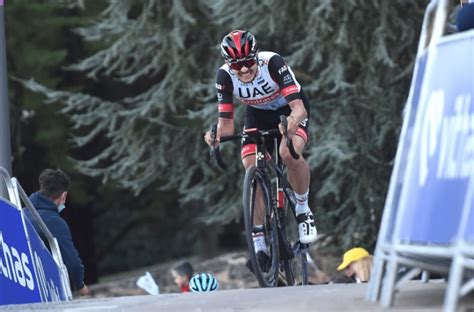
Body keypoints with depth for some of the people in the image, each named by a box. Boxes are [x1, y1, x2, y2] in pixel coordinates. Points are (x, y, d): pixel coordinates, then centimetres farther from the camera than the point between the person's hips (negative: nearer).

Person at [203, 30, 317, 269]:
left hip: (290, 110, -3)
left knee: (289, 153, -33)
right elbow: (226, 123, -22)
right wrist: (216, 135, -45)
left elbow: (299, 108, -39)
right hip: (258, 114, 3)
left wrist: (293, 121, -62)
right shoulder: (225, 76, -25)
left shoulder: (272, 63, -34)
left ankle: (303, 209, -6)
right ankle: (259, 245, -7)